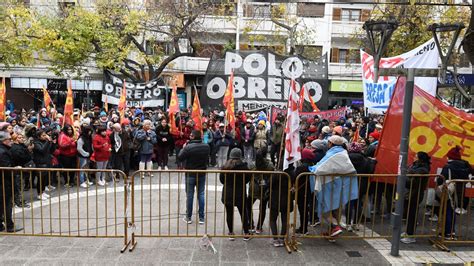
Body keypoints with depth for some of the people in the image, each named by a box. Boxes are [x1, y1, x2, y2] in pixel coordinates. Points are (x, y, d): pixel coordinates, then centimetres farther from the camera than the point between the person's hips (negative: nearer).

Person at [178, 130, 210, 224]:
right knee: (201, 195, 10)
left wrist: (183, 148, 4)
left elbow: (180, 157, -9)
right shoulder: (206, 147, -4)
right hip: (202, 174, 3)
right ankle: (201, 218, 14)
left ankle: (188, 217, 17)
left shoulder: (188, 147, -19)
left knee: (189, 195, 8)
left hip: (190, 175, -3)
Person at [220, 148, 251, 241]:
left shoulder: (225, 167, -9)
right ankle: (246, 233, 18)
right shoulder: (244, 166, -14)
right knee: (243, 213, 12)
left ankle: (231, 233, 21)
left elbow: (221, 180, 0)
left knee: (229, 214, 12)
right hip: (240, 194, -1)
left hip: (227, 194, 1)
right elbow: (247, 179, -2)